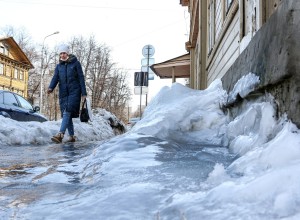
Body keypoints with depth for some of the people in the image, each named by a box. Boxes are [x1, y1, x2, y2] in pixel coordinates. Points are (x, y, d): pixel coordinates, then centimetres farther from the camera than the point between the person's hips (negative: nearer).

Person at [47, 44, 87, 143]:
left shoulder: (75, 63, 3)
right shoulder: (59, 66, 14)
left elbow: (81, 78, 1)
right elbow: (55, 78, 2)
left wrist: (84, 93, -5)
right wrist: (51, 88, -18)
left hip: (74, 91, -5)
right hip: (63, 92, 5)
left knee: (67, 112, -19)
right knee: (66, 114, 4)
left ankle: (60, 134, -29)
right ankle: (71, 136, 11)